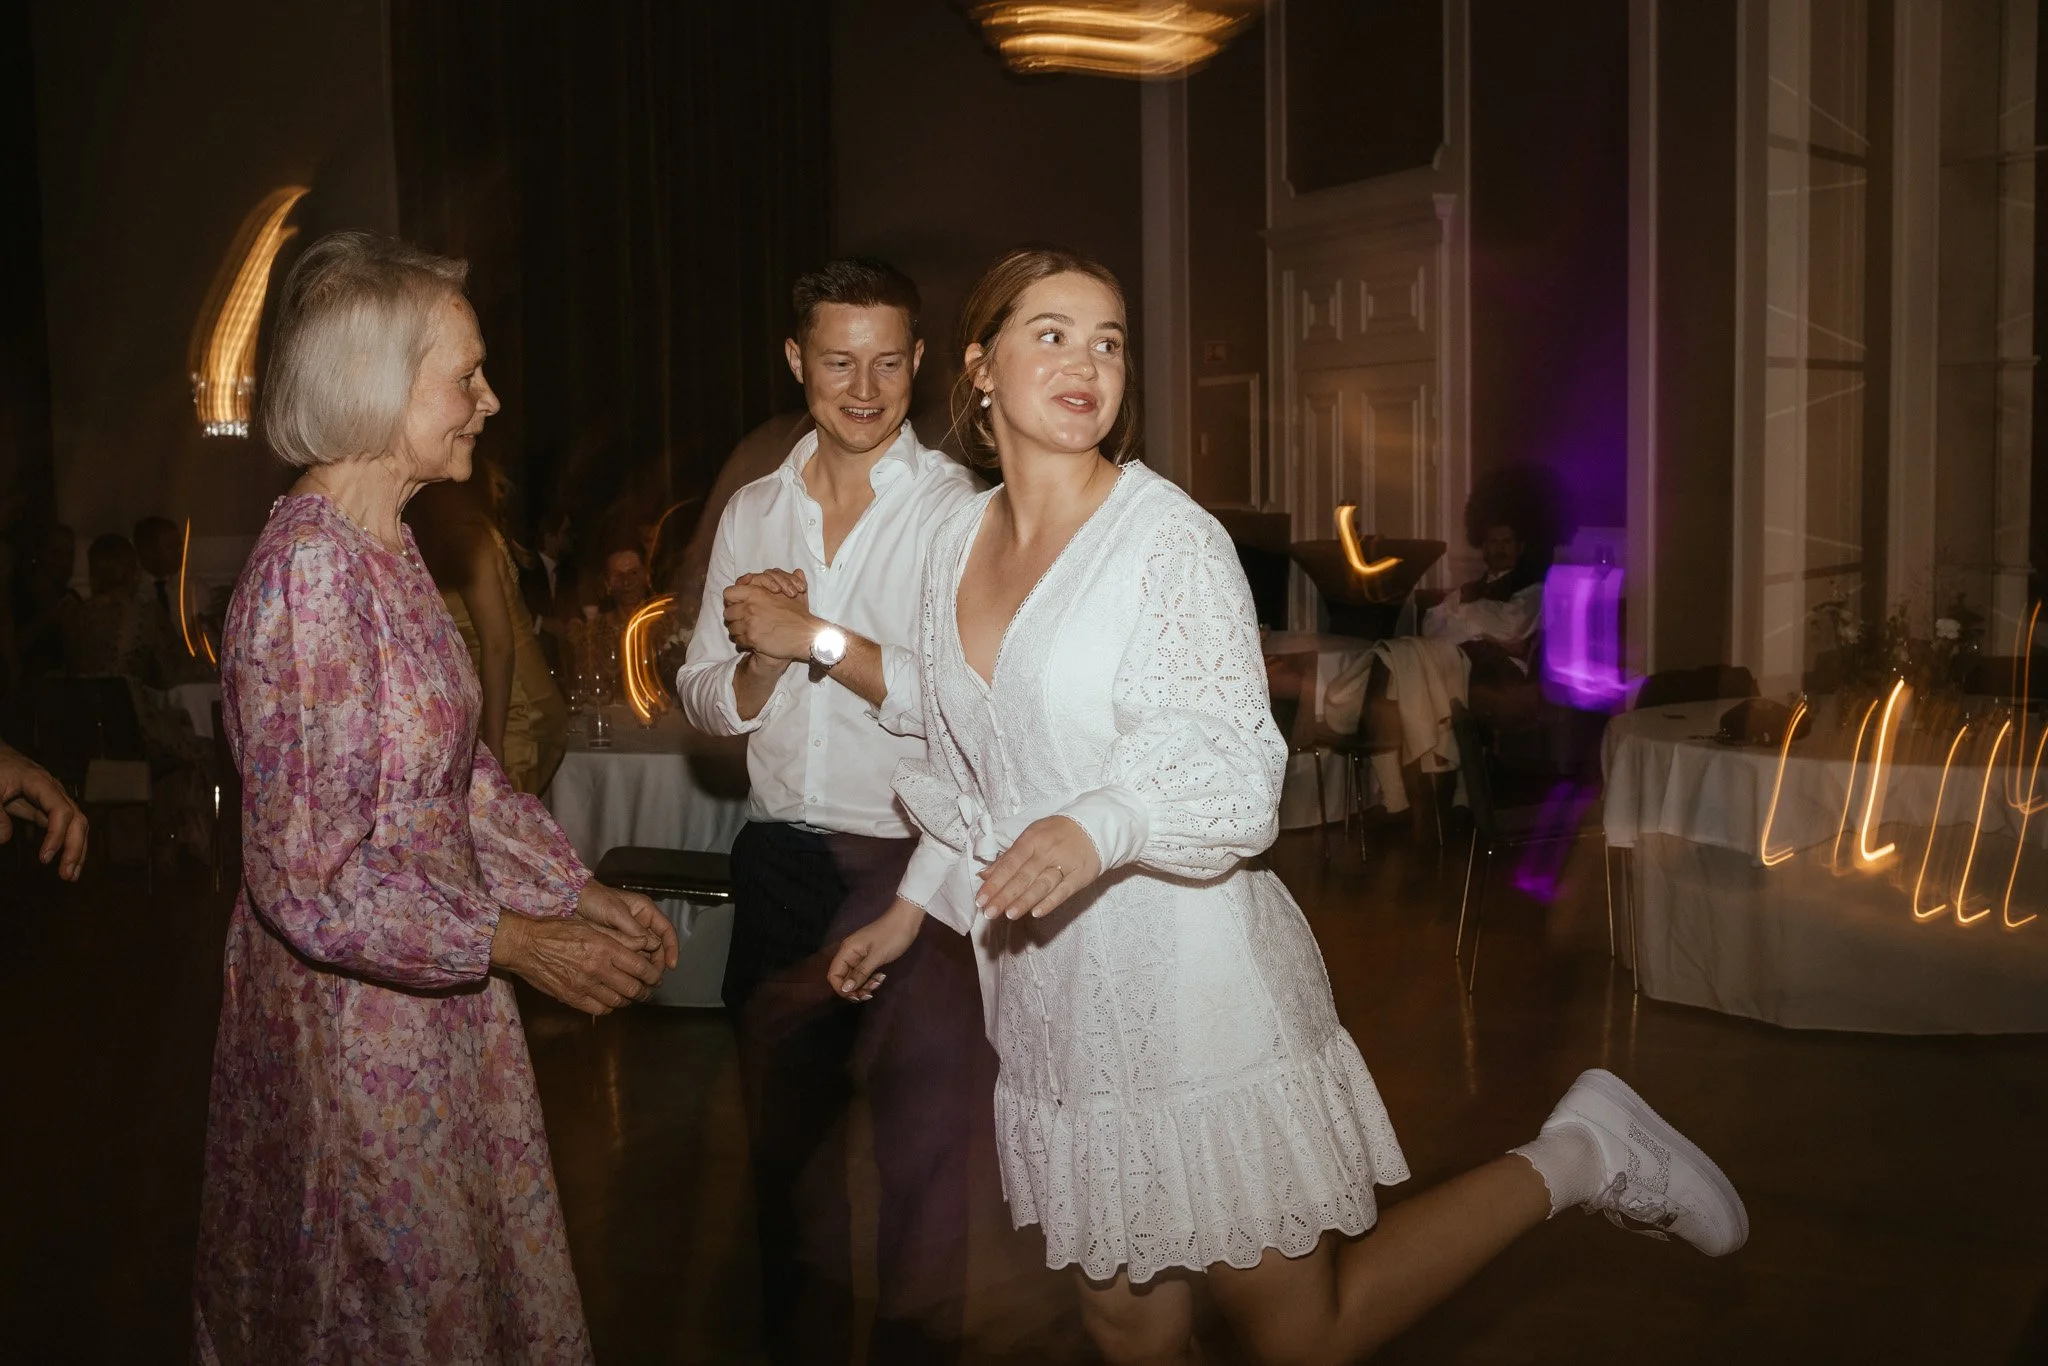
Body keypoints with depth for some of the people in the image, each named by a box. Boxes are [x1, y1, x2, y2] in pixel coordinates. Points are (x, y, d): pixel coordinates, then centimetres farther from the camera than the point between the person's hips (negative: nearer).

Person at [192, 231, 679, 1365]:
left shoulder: (386, 548, 5)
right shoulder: (309, 573, -24)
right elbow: (310, 884, -24)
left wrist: (582, 891, 3)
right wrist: (520, 944, -20)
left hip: (435, 993, 8)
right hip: (355, 1016, -8)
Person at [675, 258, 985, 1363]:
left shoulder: (959, 510, -8)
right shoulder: (753, 512, 9)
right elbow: (705, 704, 10)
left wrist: (820, 637, -17)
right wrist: (762, 657, -11)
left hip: (911, 868, -5)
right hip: (782, 864, 6)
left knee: (922, 1161, 5)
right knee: (785, 1146, 19)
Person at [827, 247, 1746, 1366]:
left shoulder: (1169, 538, -13)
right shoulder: (957, 546, 7)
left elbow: (1235, 780, -19)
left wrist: (1101, 826, -36)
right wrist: (909, 910, 22)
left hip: (1188, 987, -6)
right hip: (1050, 1003, 6)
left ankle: (1577, 1156, 19)